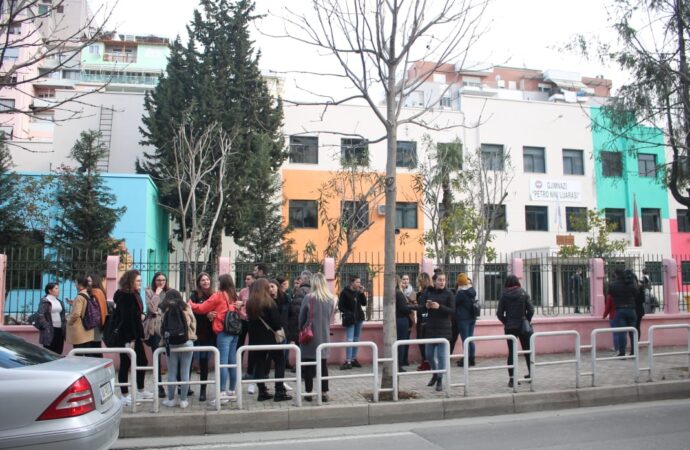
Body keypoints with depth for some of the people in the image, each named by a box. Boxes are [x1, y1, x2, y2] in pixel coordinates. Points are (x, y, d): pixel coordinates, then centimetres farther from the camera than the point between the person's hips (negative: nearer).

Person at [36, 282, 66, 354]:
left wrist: (64, 326, 9)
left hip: (60, 329, 7)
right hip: (50, 331, -7)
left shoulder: (59, 302, 15)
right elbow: (40, 316, -13)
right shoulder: (45, 301, -6)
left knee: (58, 353, 9)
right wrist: (46, 327, -18)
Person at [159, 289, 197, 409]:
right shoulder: (186, 308, 4)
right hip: (187, 342, 1)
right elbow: (193, 325, 6)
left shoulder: (165, 310, 0)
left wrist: (162, 342, 12)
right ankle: (183, 400, 10)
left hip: (171, 344, -1)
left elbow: (161, 329, -2)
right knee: (185, 373, 6)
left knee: (172, 373, 8)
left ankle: (171, 400, 16)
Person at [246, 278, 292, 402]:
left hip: (256, 338, 5)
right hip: (269, 337, -5)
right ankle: (279, 392, 0)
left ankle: (262, 392, 9)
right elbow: (276, 319, -12)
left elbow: (250, 319, 12)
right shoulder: (269, 302, -12)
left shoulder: (250, 303, 6)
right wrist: (278, 330, 3)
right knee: (279, 362, 4)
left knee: (259, 364, 9)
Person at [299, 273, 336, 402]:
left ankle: (308, 392, 10)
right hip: (324, 336, 3)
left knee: (308, 365, 6)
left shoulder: (309, 298, -12)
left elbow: (301, 318, -4)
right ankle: (324, 393, 10)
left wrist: (302, 330, 11)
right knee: (323, 364, 10)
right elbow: (331, 318, 9)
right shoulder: (331, 299, 0)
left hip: (310, 335, -3)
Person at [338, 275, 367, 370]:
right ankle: (348, 362, -7)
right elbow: (340, 306, -9)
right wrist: (348, 313, -16)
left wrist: (362, 293, -8)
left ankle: (353, 359, 20)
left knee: (356, 340, 11)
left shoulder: (359, 292, 4)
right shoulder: (345, 292, -11)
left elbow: (364, 303, 2)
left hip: (359, 318, 6)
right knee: (350, 340, -9)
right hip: (350, 319, -6)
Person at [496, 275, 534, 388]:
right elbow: (531, 309, -7)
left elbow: (499, 313, -7)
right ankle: (530, 373, 28)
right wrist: (527, 321, 8)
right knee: (527, 350, 17)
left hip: (510, 328, 0)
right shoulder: (523, 293, -4)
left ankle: (511, 378, 1)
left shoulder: (504, 295, -5)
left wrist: (506, 322, 8)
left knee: (511, 352, 4)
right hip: (523, 326, 0)